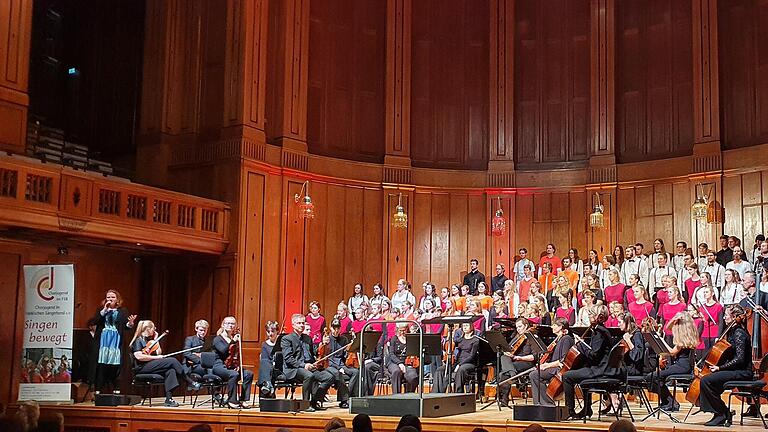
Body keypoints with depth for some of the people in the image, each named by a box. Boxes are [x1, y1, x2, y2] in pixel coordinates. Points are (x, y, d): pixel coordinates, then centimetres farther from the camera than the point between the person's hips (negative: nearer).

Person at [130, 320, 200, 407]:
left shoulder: (149, 340, 21)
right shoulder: (138, 340, -4)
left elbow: (159, 353, 19)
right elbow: (139, 356, -19)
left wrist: (156, 340, 13)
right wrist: (156, 357, -16)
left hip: (151, 365, 8)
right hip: (142, 368, -8)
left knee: (171, 371, -22)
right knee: (172, 361, -21)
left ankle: (169, 399, -29)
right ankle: (190, 383, -13)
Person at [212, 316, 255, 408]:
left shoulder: (235, 339, 16)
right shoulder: (217, 339, 0)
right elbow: (223, 351, -20)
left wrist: (238, 365, 0)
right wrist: (232, 342, -28)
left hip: (232, 366, 6)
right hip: (220, 366, -6)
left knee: (249, 374, -19)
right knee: (234, 375, -35)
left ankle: (243, 400, -16)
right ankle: (231, 401, -25)